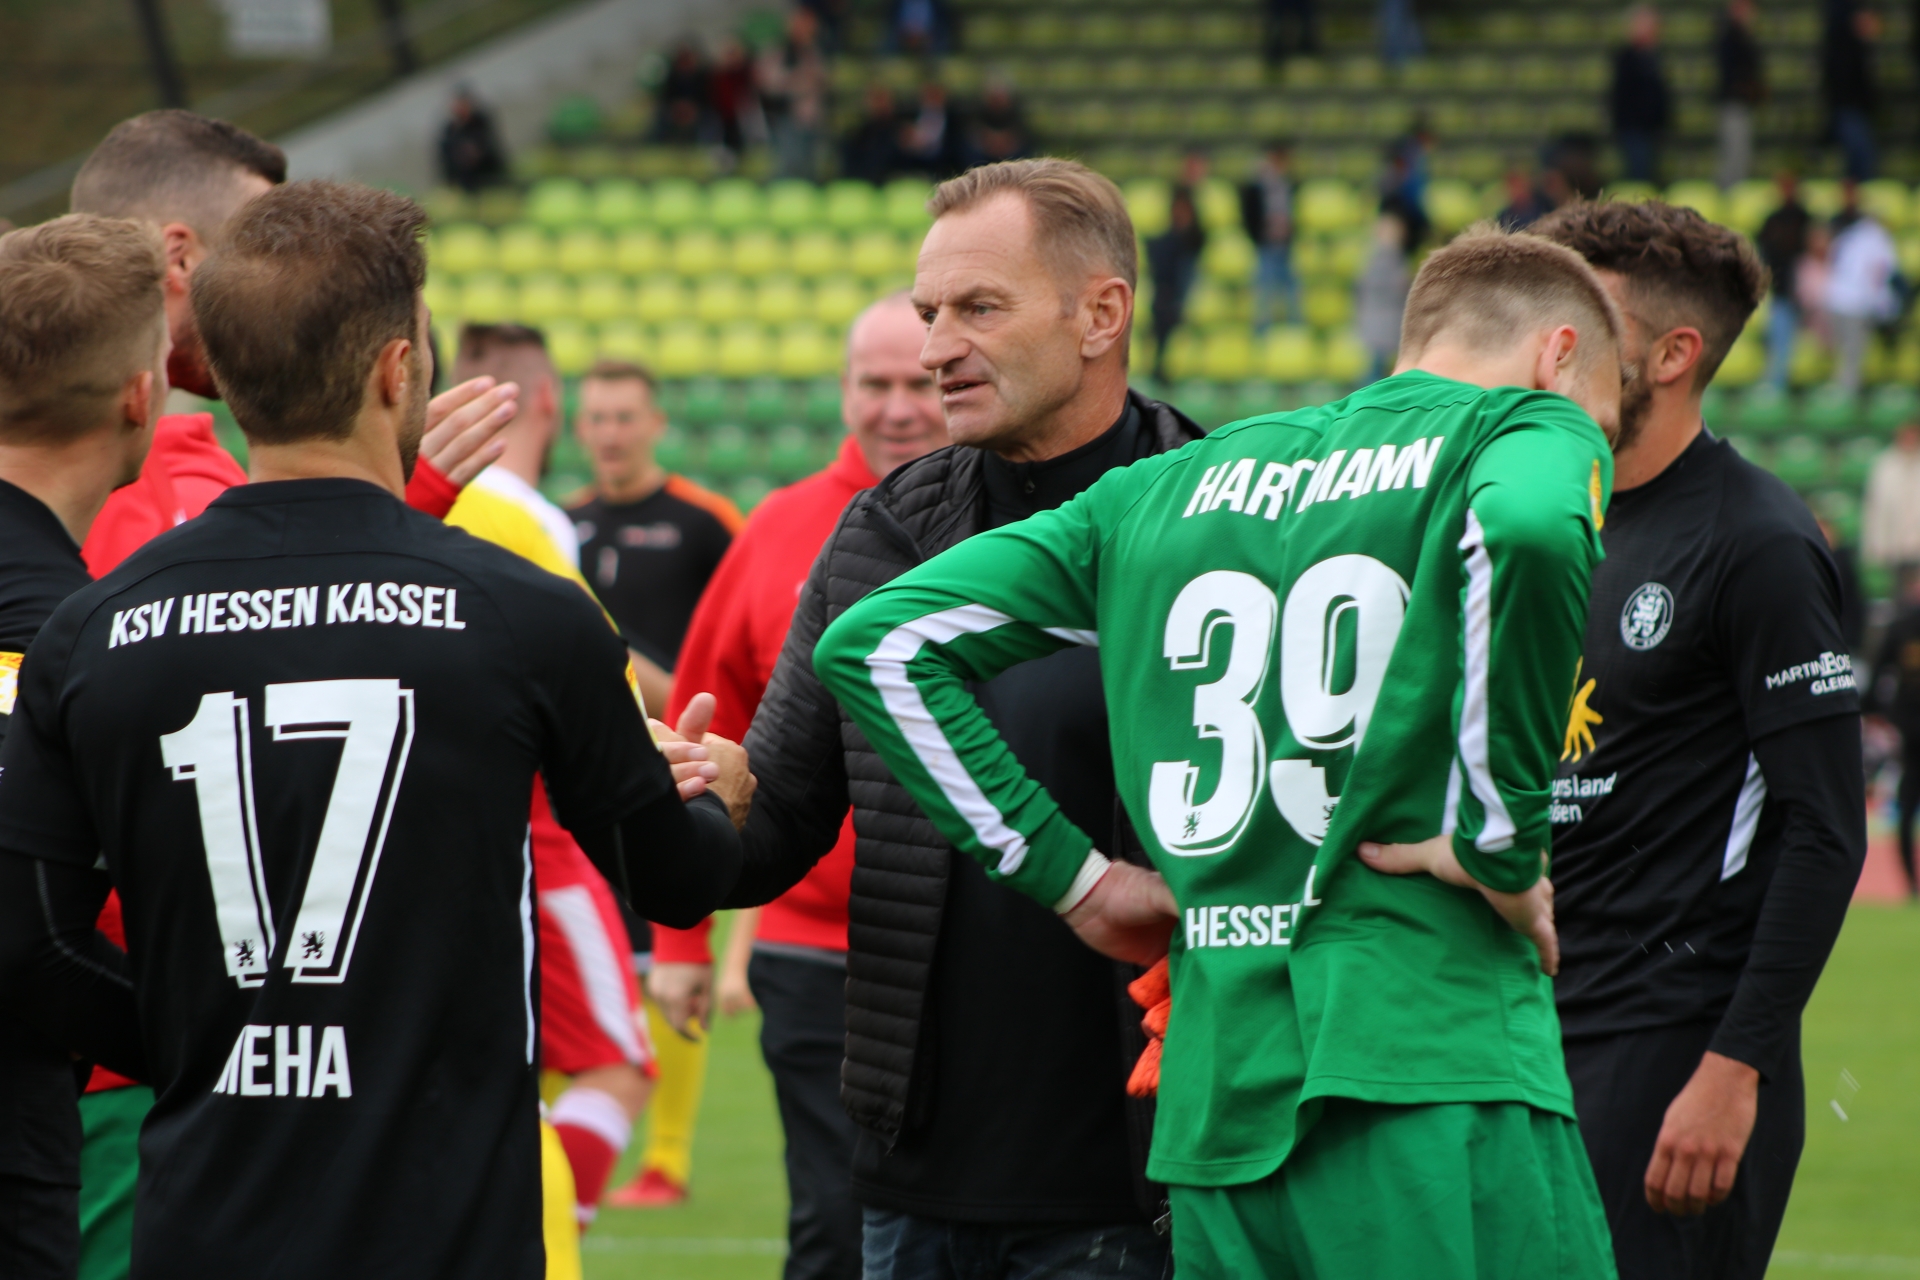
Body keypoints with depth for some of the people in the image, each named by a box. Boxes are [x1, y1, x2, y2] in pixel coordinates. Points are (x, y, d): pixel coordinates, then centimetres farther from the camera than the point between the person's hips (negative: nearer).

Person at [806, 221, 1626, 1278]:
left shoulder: (1168, 485, 21)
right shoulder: (1535, 429, 4)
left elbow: (875, 642, 18)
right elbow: (1528, 524, -23)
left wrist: (1072, 873, 15)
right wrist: (1501, 841, -12)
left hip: (1211, 1100, 6)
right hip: (1433, 1067, -6)